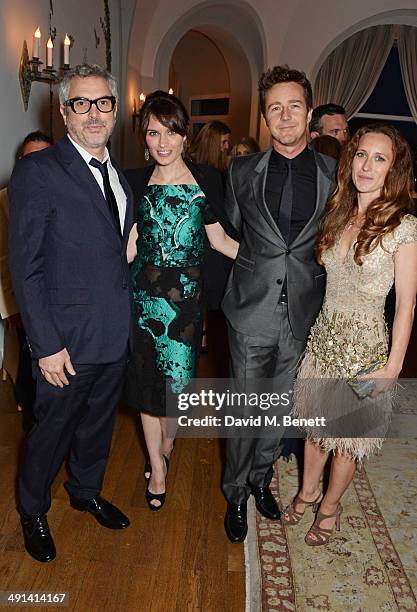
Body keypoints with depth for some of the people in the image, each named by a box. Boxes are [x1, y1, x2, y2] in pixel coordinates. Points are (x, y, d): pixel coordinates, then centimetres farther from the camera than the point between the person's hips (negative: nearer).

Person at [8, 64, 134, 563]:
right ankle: (33, 512, 40)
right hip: (68, 340, -6)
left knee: (98, 423, 23)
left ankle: (86, 492, 48)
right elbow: (26, 268, -15)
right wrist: (47, 345, -18)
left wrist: (128, 319, 7)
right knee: (51, 430, 13)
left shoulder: (117, 174, 9)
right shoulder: (37, 171, -13)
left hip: (116, 335, 6)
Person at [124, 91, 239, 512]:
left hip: (185, 292, 0)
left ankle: (166, 443, 38)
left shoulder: (206, 178, 0)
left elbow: (218, 238, 6)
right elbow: (129, 246, 4)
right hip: (142, 290, 1)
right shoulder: (135, 180, 3)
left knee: (178, 379, 2)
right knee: (145, 378, 7)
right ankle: (157, 466, 28)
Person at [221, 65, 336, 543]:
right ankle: (236, 493, 31)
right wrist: (228, 293, 5)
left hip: (303, 313, 1)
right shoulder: (242, 171, 0)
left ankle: (261, 477, 41)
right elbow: (228, 237, 7)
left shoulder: (334, 175, 0)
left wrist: (326, 303, 3)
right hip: (251, 311, -1)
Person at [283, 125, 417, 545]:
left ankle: (330, 505, 38)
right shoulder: (337, 214, 3)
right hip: (324, 336, 5)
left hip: (365, 346, -4)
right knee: (315, 422, 19)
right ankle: (308, 491, 43)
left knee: (348, 434, 13)